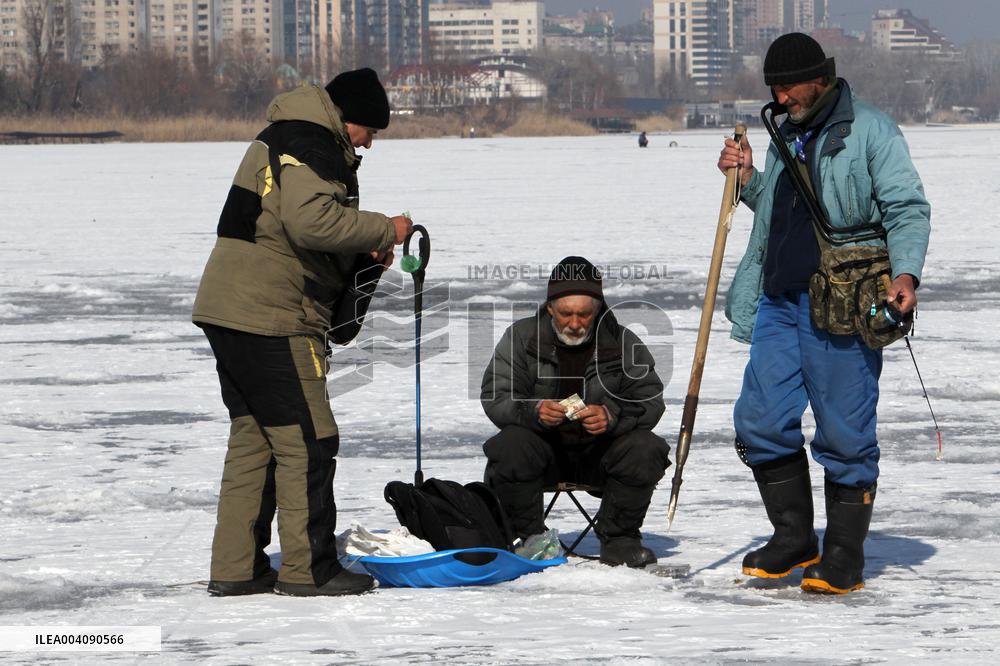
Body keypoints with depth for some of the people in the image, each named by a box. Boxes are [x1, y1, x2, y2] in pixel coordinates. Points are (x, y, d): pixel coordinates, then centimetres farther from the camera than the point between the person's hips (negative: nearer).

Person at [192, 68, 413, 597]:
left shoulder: (282, 139, 22)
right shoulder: (310, 146, -12)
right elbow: (312, 220, -28)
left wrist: (359, 255, 10)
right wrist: (384, 231, -16)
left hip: (228, 313, 11)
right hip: (271, 317, -11)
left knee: (253, 436, 13)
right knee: (305, 440, -4)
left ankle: (236, 568, 15)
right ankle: (307, 568, -1)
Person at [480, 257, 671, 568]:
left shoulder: (623, 342, -3)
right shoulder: (521, 336, -4)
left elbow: (650, 400, -8)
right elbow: (495, 398, -10)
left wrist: (612, 416, -31)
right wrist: (534, 411, -32)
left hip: (600, 450, 1)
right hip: (543, 446, -1)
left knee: (645, 449, -27)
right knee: (507, 448, -31)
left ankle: (619, 539, -6)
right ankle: (532, 539, -11)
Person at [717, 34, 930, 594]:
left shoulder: (870, 130, -3)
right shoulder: (786, 137, 20)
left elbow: (907, 208, -8)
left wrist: (906, 274, -22)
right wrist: (749, 179, 12)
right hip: (779, 301, 7)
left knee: (845, 431, -3)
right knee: (761, 421, 3)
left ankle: (846, 555, 5)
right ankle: (794, 538, 16)